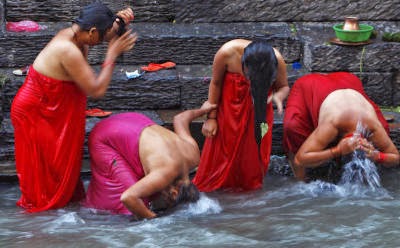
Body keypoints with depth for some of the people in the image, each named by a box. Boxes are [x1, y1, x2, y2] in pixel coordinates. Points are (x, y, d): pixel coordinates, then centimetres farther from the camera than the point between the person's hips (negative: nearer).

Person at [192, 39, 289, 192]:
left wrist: (278, 96, -33)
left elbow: (284, 87, -9)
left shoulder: (276, 60, -29)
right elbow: (215, 83, -14)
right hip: (230, 103, -1)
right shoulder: (227, 52, -32)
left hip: (259, 105, 1)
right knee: (223, 148, 7)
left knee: (254, 149, 7)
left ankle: (250, 187, 29)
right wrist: (211, 117, -8)